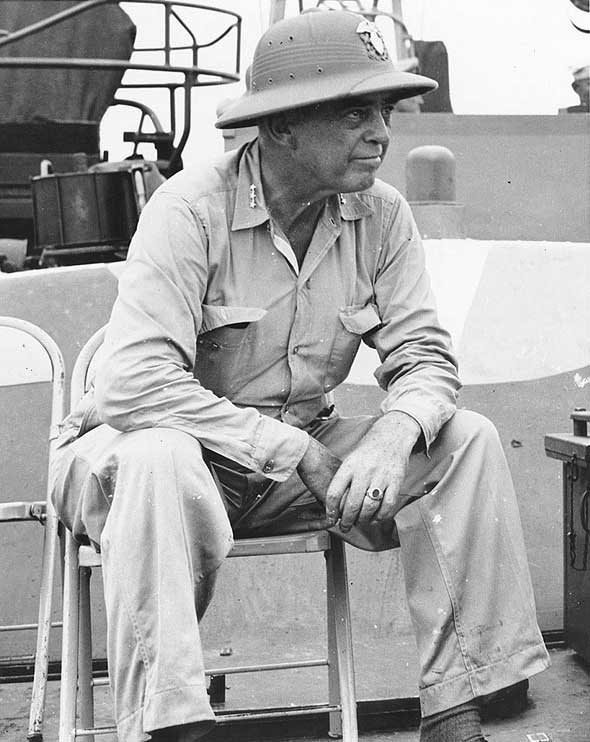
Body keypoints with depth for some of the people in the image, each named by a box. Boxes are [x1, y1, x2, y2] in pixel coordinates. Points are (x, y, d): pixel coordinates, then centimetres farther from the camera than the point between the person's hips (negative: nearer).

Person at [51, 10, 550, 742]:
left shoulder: (381, 216, -4)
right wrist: (295, 450, -29)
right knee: (160, 458, -40)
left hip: (302, 452, 5)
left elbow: (424, 358, -4)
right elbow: (133, 383, -31)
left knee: (467, 442, -13)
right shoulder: (192, 209, -21)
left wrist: (393, 435, -29)